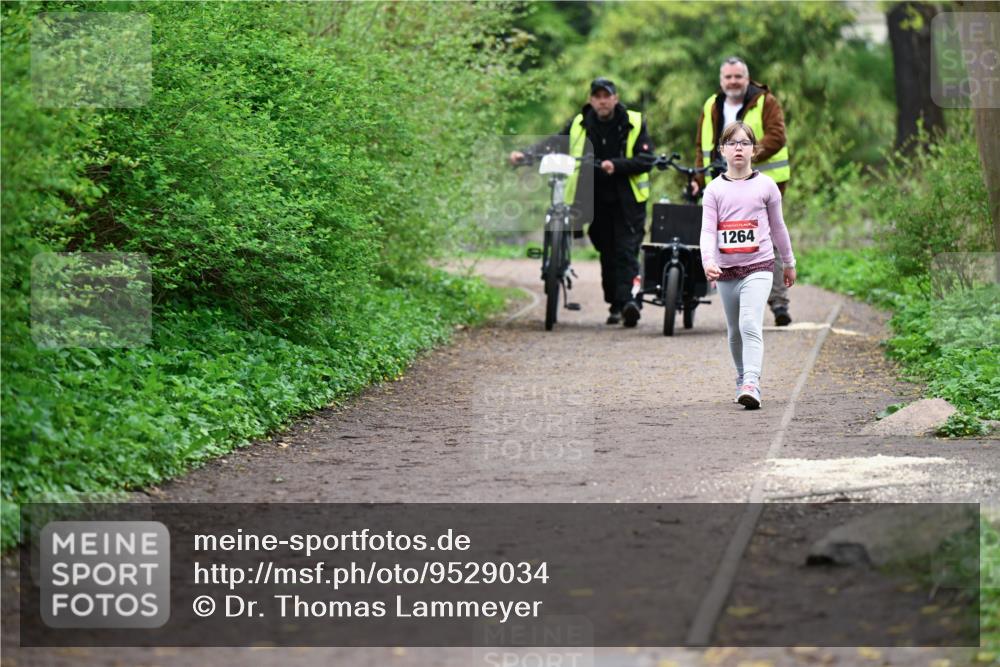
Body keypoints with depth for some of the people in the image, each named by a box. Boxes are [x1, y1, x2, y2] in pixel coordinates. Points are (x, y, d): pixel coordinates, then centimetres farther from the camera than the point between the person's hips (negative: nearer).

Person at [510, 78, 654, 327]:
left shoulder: (634, 124, -1)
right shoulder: (579, 125, 7)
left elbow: (646, 160, -8)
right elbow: (553, 143, 1)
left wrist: (617, 165, -24)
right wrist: (526, 155, -17)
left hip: (627, 201, -3)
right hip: (596, 201, 3)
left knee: (626, 251, -15)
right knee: (607, 253, 6)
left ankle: (629, 299, -24)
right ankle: (616, 305, 14)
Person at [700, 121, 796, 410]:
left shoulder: (766, 186, 2)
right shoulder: (714, 189, 2)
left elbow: (777, 226, 13)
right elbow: (708, 230, -5)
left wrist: (789, 263, 20)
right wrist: (708, 261, -22)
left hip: (758, 266, -3)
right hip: (726, 270, 3)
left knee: (750, 325, -20)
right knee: (735, 331, 14)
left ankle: (752, 384, -28)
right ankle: (742, 379, 31)